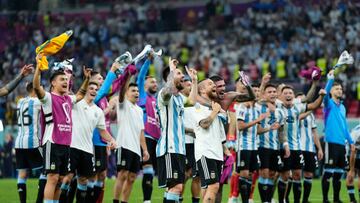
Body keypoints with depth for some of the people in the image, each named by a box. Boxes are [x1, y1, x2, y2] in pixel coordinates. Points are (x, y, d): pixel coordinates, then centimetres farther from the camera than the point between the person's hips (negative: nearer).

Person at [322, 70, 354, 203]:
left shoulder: (342, 107, 19)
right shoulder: (329, 104, -2)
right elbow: (326, 93, -24)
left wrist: (350, 141, 20)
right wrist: (330, 79, -37)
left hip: (341, 143, 7)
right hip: (331, 142, -7)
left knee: (339, 173, 11)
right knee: (328, 172, -7)